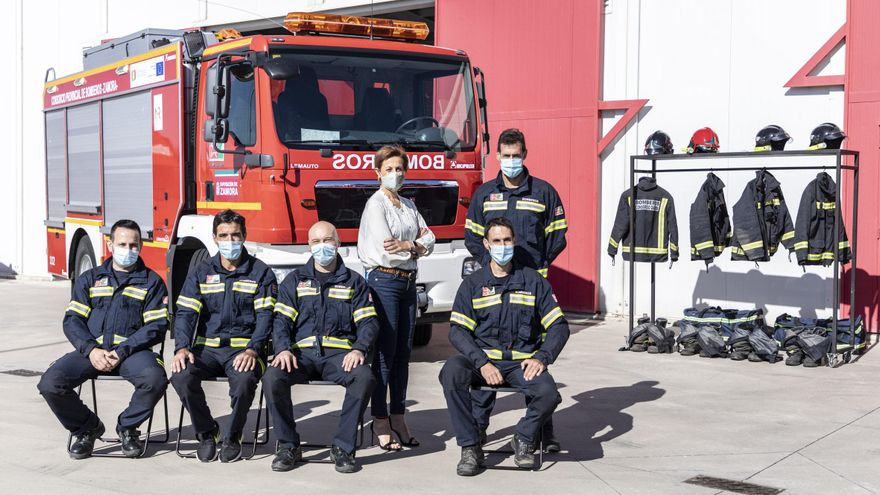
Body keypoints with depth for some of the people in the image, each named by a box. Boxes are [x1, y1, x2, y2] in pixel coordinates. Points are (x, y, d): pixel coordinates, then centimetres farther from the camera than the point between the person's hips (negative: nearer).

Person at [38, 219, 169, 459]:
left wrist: (122, 351, -14)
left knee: (155, 379, -33)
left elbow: (157, 327, 0)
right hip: (91, 350, 2)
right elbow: (72, 321, 8)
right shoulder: (89, 279, 18)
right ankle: (87, 427, 5)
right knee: (50, 383, -22)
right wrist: (91, 349, -11)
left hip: (132, 350, -2)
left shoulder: (151, 281, 11)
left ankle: (127, 426, -3)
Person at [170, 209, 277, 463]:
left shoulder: (260, 273, 5)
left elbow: (265, 316, -4)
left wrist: (252, 350, -21)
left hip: (243, 348, -3)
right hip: (207, 347, 3)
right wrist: (182, 348, -15)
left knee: (244, 379, -35)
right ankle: (206, 432, -2)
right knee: (181, 375, -27)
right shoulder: (201, 273, 12)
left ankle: (232, 436, -7)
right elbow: (185, 313, 4)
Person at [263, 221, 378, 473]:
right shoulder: (295, 281, 18)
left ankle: (343, 448, -20)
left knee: (365, 377, -33)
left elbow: (368, 322, 7)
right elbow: (281, 320, 7)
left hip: (339, 353, -1)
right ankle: (288, 446, -12)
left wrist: (359, 349, -14)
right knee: (272, 378, -30)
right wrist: (283, 349, -13)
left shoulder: (354, 282, 16)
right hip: (302, 351, 1)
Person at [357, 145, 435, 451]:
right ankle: (380, 422, -1)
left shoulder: (409, 205, 16)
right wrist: (416, 245, 0)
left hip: (408, 282, 7)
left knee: (403, 353, 8)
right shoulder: (376, 204, -6)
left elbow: (429, 241, 9)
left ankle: (398, 418, 15)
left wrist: (406, 246, -11)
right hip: (384, 280, -7)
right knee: (385, 353, -6)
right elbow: (386, 249, -17)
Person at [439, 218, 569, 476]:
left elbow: (559, 326, 8)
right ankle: (470, 447, -17)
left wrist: (542, 357, -9)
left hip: (523, 361, 0)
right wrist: (482, 363, -17)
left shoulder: (533, 280, 10)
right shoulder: (473, 284, 9)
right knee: (451, 373, -31)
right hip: (483, 358, 0)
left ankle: (524, 439, 4)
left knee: (548, 394, -29)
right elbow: (457, 331, -1)